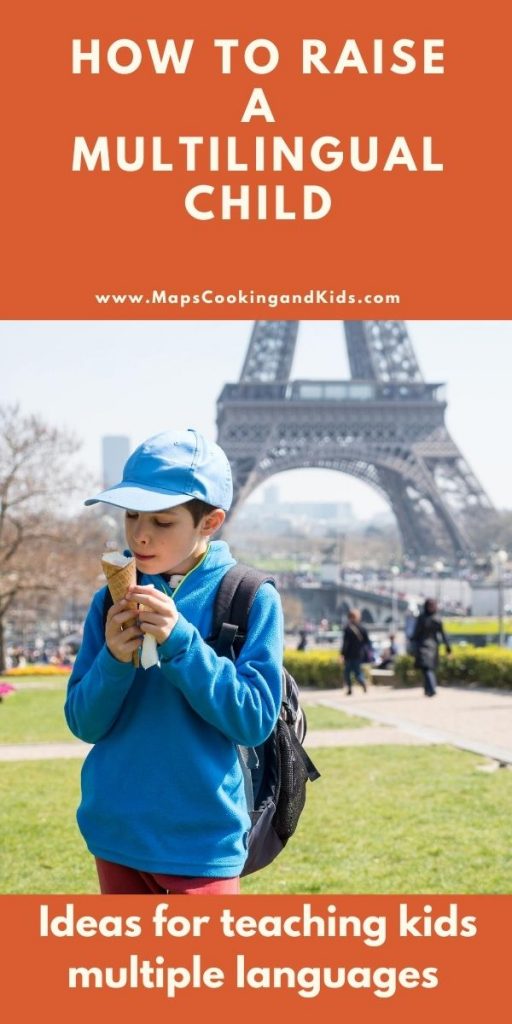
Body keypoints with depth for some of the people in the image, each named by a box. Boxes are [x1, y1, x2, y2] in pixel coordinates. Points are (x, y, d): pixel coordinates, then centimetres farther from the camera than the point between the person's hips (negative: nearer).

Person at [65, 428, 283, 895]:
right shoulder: (111, 602, 2)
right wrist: (114, 659, -18)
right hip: (116, 836, 5)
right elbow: (84, 723, 2)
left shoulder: (251, 599, -9)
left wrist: (179, 641, -23)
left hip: (201, 840, -4)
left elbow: (255, 720, -15)